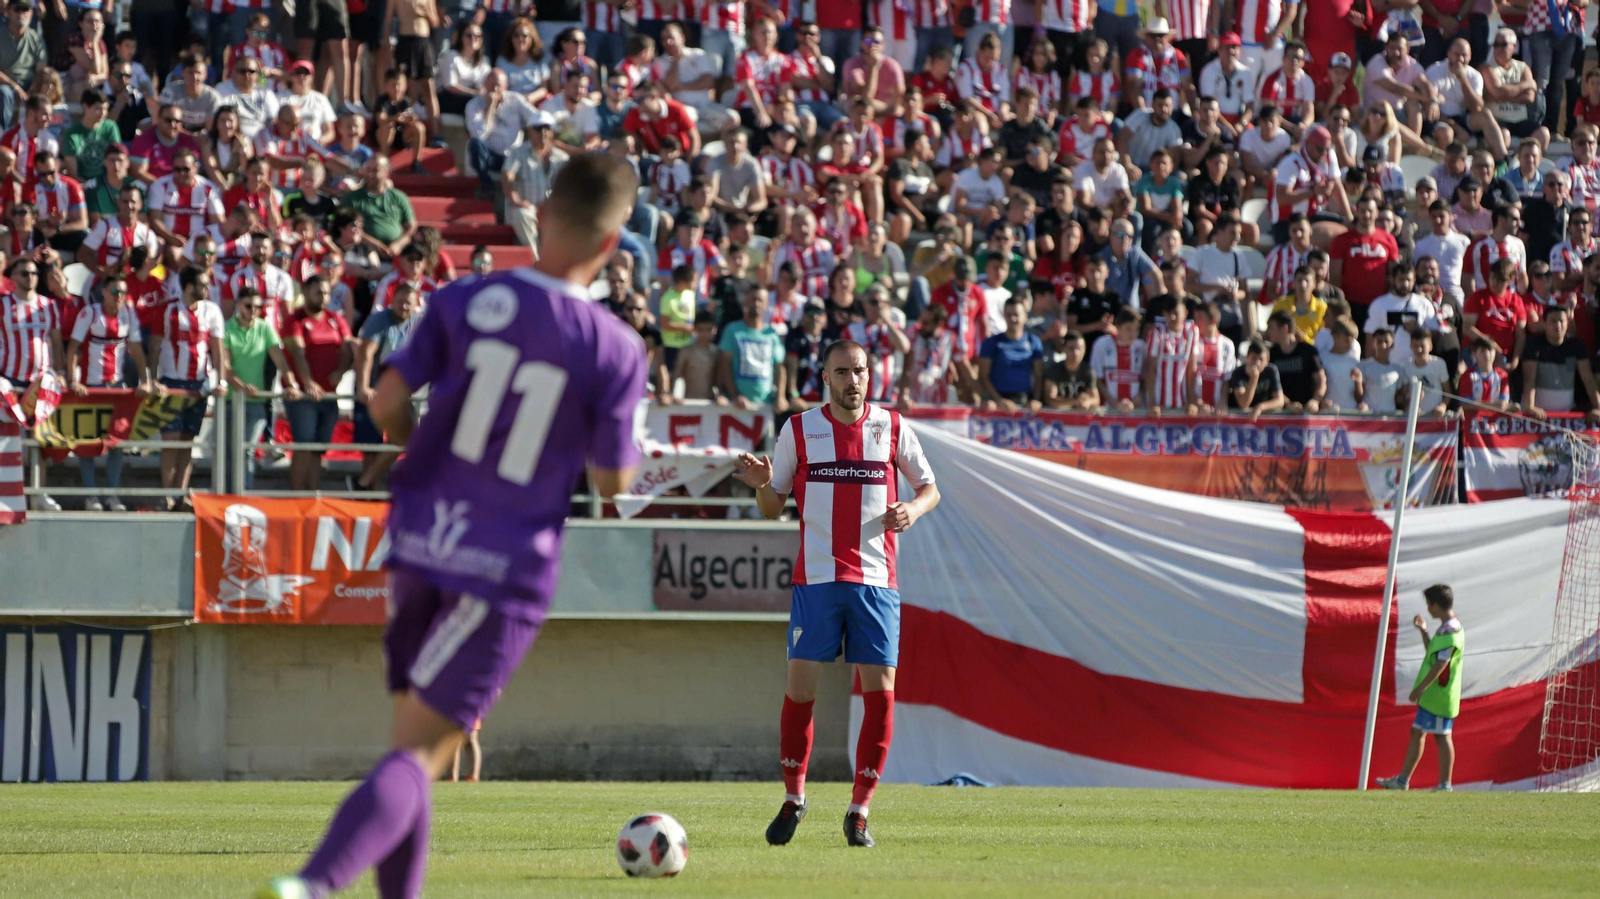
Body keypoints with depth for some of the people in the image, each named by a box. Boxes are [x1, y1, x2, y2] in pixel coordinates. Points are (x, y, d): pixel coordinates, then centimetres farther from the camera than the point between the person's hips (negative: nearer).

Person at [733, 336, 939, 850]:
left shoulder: (891, 427, 6)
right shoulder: (799, 430, 5)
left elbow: (929, 488, 14)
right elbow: (774, 507, 10)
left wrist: (913, 510, -8)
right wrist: (762, 485, -12)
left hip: (876, 579, 1)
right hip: (816, 578, -1)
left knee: (880, 694, -6)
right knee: (800, 687, -5)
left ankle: (859, 811, 4)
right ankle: (793, 798, 14)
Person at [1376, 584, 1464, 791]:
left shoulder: (1449, 631, -19)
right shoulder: (1448, 627, 14)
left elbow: (1441, 664, -24)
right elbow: (1432, 654, 27)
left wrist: (1419, 689, -21)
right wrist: (1423, 631, 19)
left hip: (1439, 695, -11)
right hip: (1432, 695, 11)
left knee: (1442, 736, -5)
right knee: (1416, 733, 14)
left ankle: (1445, 784, -1)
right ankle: (1402, 780, 20)